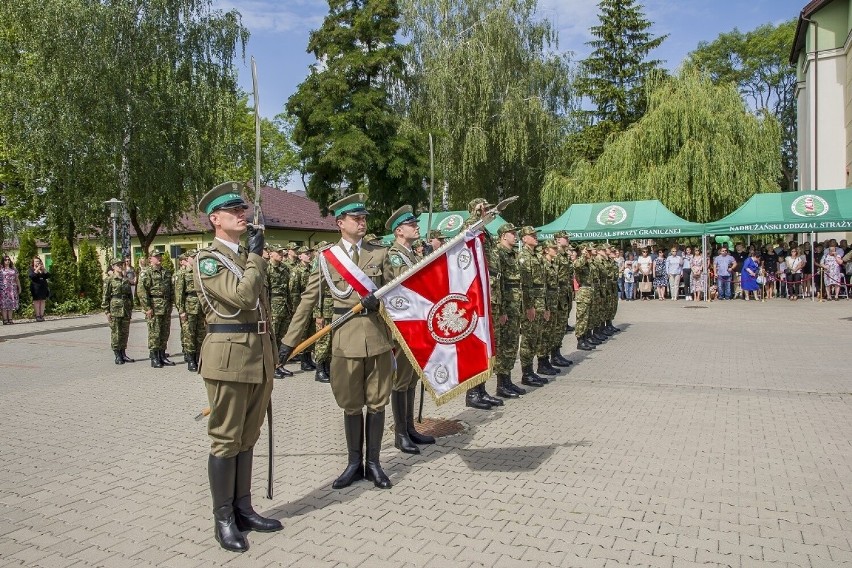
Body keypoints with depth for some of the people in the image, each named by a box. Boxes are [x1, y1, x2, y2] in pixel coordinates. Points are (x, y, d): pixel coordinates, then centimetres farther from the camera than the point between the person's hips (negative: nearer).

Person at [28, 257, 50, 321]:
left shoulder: (42, 269, 18)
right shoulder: (31, 269, 7)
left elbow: (48, 276, 6)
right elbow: (31, 276, -11)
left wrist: (43, 270, -6)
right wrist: (37, 269, -13)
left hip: (43, 287, 4)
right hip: (36, 288, -4)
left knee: (42, 301, 1)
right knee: (36, 301, -6)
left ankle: (42, 315, 2)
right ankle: (37, 316, -7)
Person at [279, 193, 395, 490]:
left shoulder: (380, 253, 6)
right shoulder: (326, 256, 1)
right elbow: (308, 300, 1)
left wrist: (379, 299, -14)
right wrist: (289, 341, -2)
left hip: (378, 335, 1)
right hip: (346, 337, -1)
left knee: (377, 402, 9)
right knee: (351, 405, 9)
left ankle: (373, 463, 23)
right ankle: (354, 463, 25)